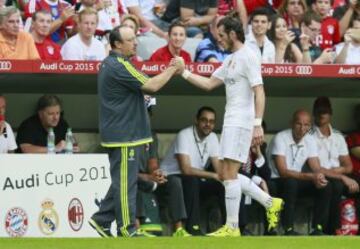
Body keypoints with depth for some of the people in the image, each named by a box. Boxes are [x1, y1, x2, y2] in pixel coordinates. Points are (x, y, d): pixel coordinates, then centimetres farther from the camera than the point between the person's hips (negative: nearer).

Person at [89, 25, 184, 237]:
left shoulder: (110, 64, 15)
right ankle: (127, 229, -2)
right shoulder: (119, 66, -18)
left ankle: (102, 219, 16)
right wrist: (173, 69, -11)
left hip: (119, 134, 10)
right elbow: (151, 85, -20)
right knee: (125, 182, -5)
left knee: (121, 181, 15)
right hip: (124, 135, -10)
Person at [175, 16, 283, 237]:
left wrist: (258, 124, -23)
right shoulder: (231, 60, 17)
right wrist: (184, 72, 16)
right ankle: (271, 204, 20)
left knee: (230, 174, -10)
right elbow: (209, 84, 24)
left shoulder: (248, 57, -11)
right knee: (228, 175, 11)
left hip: (241, 123, -10)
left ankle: (232, 227, -7)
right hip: (231, 121, 10)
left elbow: (259, 93, -17)